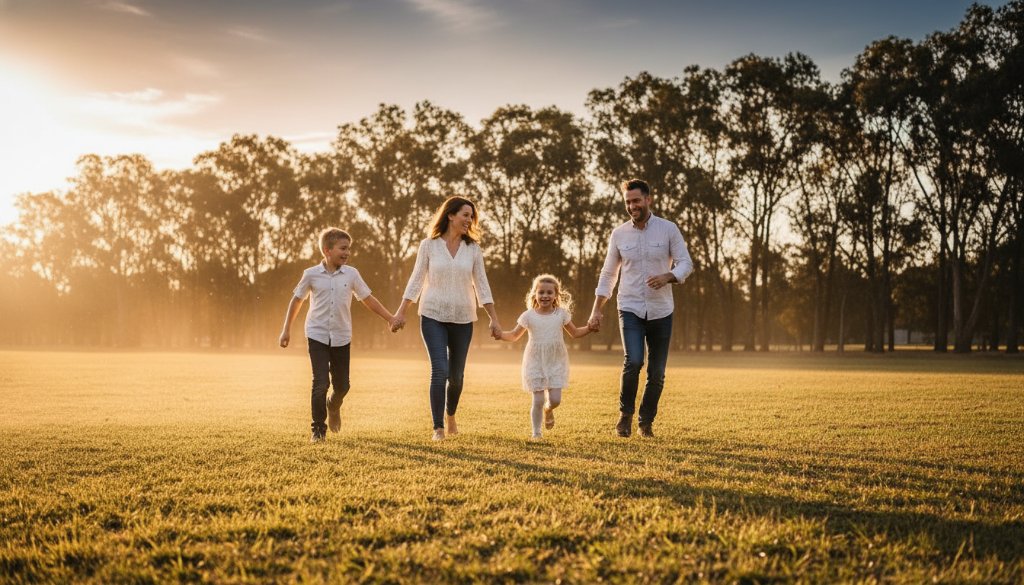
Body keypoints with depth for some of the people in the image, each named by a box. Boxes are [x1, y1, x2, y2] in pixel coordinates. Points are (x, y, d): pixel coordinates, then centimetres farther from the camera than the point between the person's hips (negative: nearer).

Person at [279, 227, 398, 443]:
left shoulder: (351, 274, -2)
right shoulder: (311, 275, -5)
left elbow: (368, 299, 7)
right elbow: (297, 300, 7)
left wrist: (390, 318, 3)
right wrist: (286, 329, 9)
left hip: (341, 337, 3)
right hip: (317, 336, -2)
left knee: (342, 385, 10)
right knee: (320, 383, -12)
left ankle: (333, 408, 45)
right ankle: (318, 429, 3)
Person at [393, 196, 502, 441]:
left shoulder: (473, 248, 4)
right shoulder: (429, 245, -2)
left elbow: (481, 285, 6)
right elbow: (416, 280, 2)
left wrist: (494, 319, 3)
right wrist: (401, 312, -2)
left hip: (463, 319, 3)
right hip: (433, 316, -2)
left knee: (456, 375, 9)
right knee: (440, 370, -14)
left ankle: (450, 415, 36)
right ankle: (438, 428, -5)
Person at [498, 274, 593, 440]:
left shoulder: (562, 314, 0)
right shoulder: (529, 316, -4)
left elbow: (575, 332, 11)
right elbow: (514, 336, 4)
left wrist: (589, 328, -7)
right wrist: (499, 334, -15)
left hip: (556, 363, 1)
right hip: (535, 363, -1)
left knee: (555, 399, -5)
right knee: (538, 401, -3)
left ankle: (548, 409, 32)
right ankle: (536, 432, 15)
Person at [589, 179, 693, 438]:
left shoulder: (668, 229, -2)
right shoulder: (618, 234, 3)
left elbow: (685, 263, -1)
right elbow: (608, 274, 11)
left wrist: (668, 276, -23)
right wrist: (597, 310, 6)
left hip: (661, 311, 0)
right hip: (630, 309, 0)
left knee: (657, 373, 5)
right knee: (633, 361, -21)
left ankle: (646, 421, 23)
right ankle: (625, 413, -1)